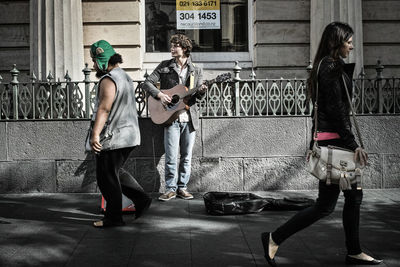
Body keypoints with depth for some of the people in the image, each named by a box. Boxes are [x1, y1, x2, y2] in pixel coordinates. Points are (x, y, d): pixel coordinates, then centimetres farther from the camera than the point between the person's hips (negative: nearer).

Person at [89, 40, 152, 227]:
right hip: (129, 135, 10)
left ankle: (113, 217, 8)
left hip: (112, 138, -10)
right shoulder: (125, 77, 17)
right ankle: (141, 199, 16)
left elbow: (104, 109, -26)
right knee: (116, 172, 21)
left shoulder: (108, 80, -15)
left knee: (107, 177, 0)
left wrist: (95, 134, -31)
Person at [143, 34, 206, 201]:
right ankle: (171, 189, 6)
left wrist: (201, 91, -14)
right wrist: (159, 95, -13)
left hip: (190, 118, 2)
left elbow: (196, 96, 9)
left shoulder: (196, 70, 9)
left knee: (187, 156, 6)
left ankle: (182, 187, 17)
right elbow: (147, 83, 3)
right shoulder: (165, 66, 6)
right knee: (171, 156, -5)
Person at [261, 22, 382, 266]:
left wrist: (314, 144, 20)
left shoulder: (328, 66, 18)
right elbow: (336, 110, -19)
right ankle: (275, 238, 1)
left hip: (326, 139, 11)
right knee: (326, 205, -5)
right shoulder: (331, 67, -13)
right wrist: (353, 144, -18)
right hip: (333, 139, -11)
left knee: (354, 196, 14)